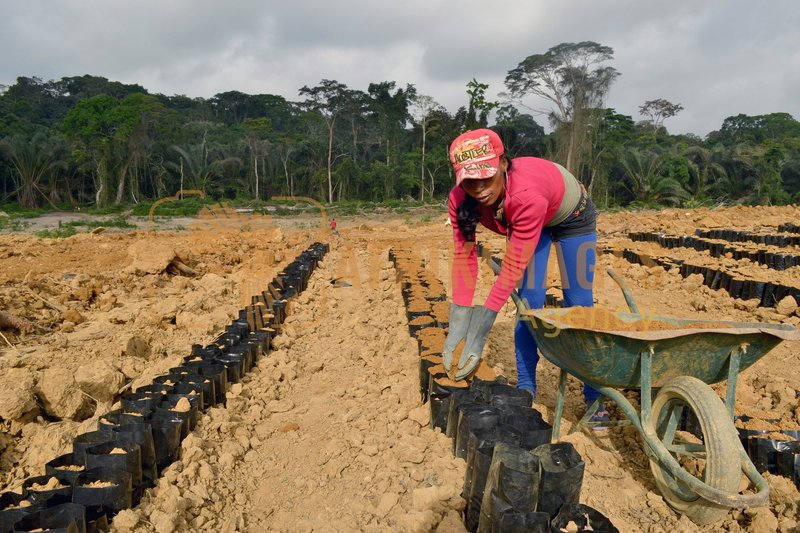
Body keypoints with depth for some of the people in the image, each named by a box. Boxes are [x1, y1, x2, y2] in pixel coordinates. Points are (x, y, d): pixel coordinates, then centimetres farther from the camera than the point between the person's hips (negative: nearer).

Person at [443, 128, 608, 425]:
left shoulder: (526, 194, -46)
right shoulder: (459, 200, -30)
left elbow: (513, 267, -43)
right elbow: (464, 256, -26)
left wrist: (479, 333, -43)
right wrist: (458, 326, -32)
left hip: (571, 216, -3)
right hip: (528, 221, 4)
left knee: (579, 305, -2)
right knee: (530, 302, -6)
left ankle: (594, 397, 11)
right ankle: (525, 389, 6)